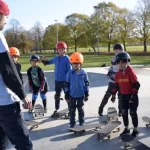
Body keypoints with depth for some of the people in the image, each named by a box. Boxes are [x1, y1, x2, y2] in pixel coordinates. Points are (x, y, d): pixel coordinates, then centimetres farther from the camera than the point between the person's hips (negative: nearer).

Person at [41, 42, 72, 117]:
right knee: (57, 95, 16)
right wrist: (44, 60, 1)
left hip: (64, 80, -6)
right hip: (57, 80, 6)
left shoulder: (67, 58, -11)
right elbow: (49, 62, 23)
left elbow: (70, 70, -12)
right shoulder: (56, 58, 6)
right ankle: (56, 110, 29)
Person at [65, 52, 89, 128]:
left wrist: (86, 94, 0)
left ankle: (81, 122, 28)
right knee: (72, 110, 9)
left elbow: (86, 83, 0)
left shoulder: (84, 73, -7)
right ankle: (72, 123, 21)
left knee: (80, 109, 14)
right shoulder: (70, 73, -8)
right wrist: (66, 94, -2)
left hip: (81, 95, 0)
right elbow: (67, 84, -2)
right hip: (72, 95, 0)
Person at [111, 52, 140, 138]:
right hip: (124, 96, 6)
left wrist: (133, 96, -21)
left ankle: (135, 130, 18)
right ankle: (126, 129, 27)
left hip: (132, 95, -6)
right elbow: (116, 85, 11)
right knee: (124, 112, 11)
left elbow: (136, 85, -18)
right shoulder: (118, 74, 1)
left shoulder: (131, 72, -19)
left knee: (133, 113, 2)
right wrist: (113, 94, 8)